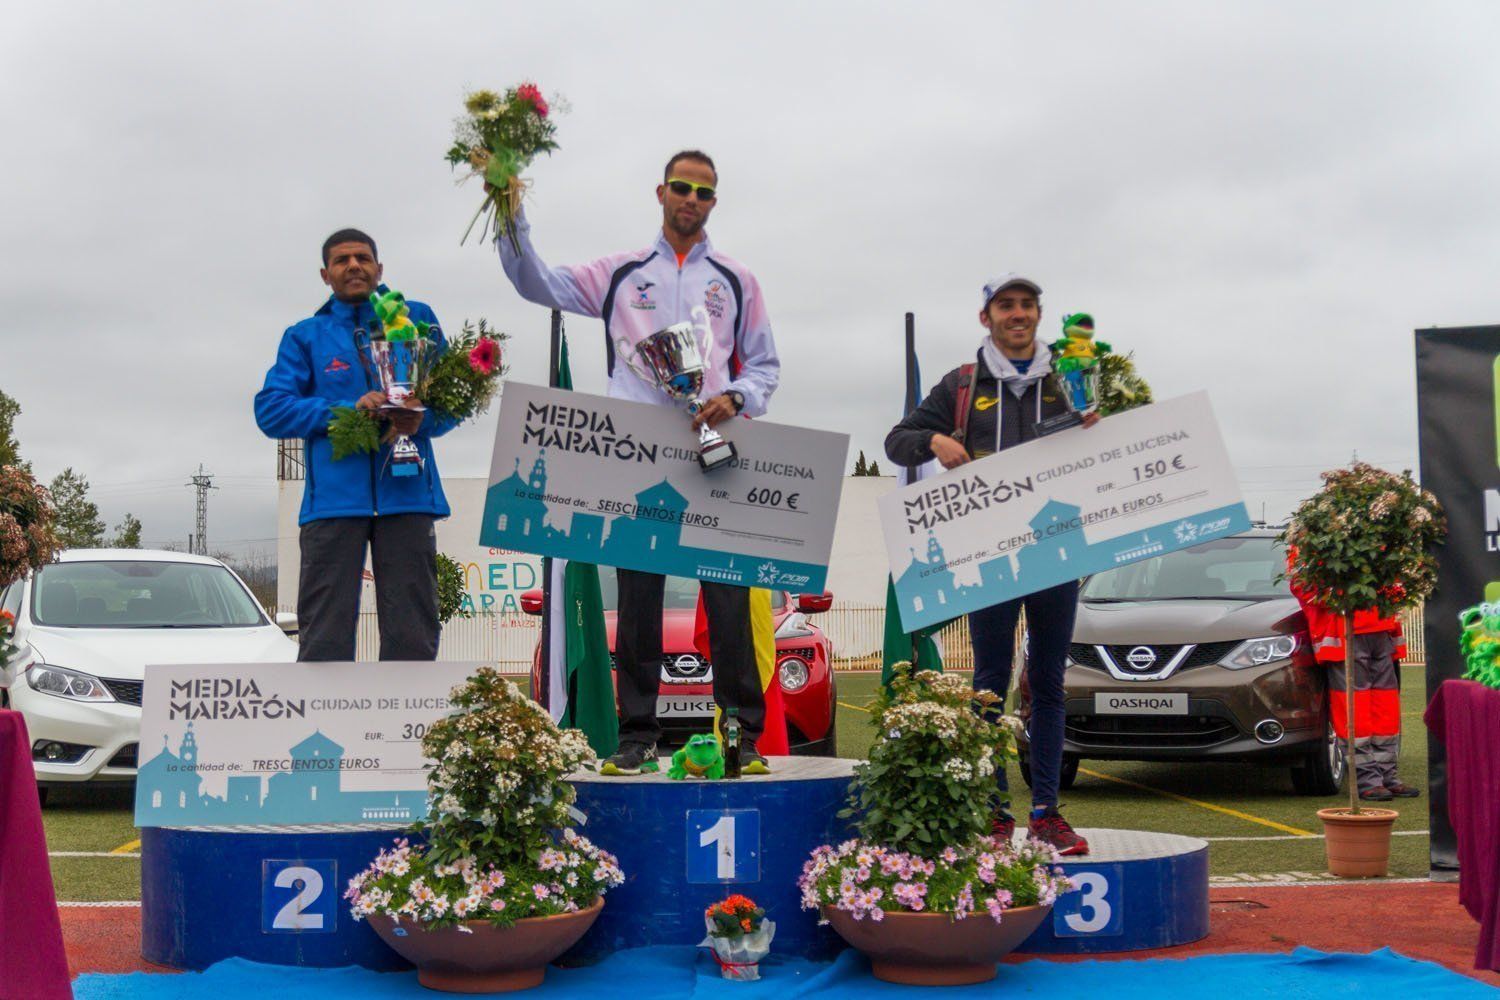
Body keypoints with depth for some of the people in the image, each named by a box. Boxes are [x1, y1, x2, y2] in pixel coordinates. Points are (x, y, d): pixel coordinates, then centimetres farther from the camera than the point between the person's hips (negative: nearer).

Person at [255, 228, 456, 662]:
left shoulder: (416, 320, 15)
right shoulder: (305, 336, 16)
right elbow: (271, 410, 4)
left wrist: (422, 419, -12)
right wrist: (349, 410, -10)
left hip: (406, 493, 0)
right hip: (333, 498, 0)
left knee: (411, 633, -2)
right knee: (324, 632, -3)